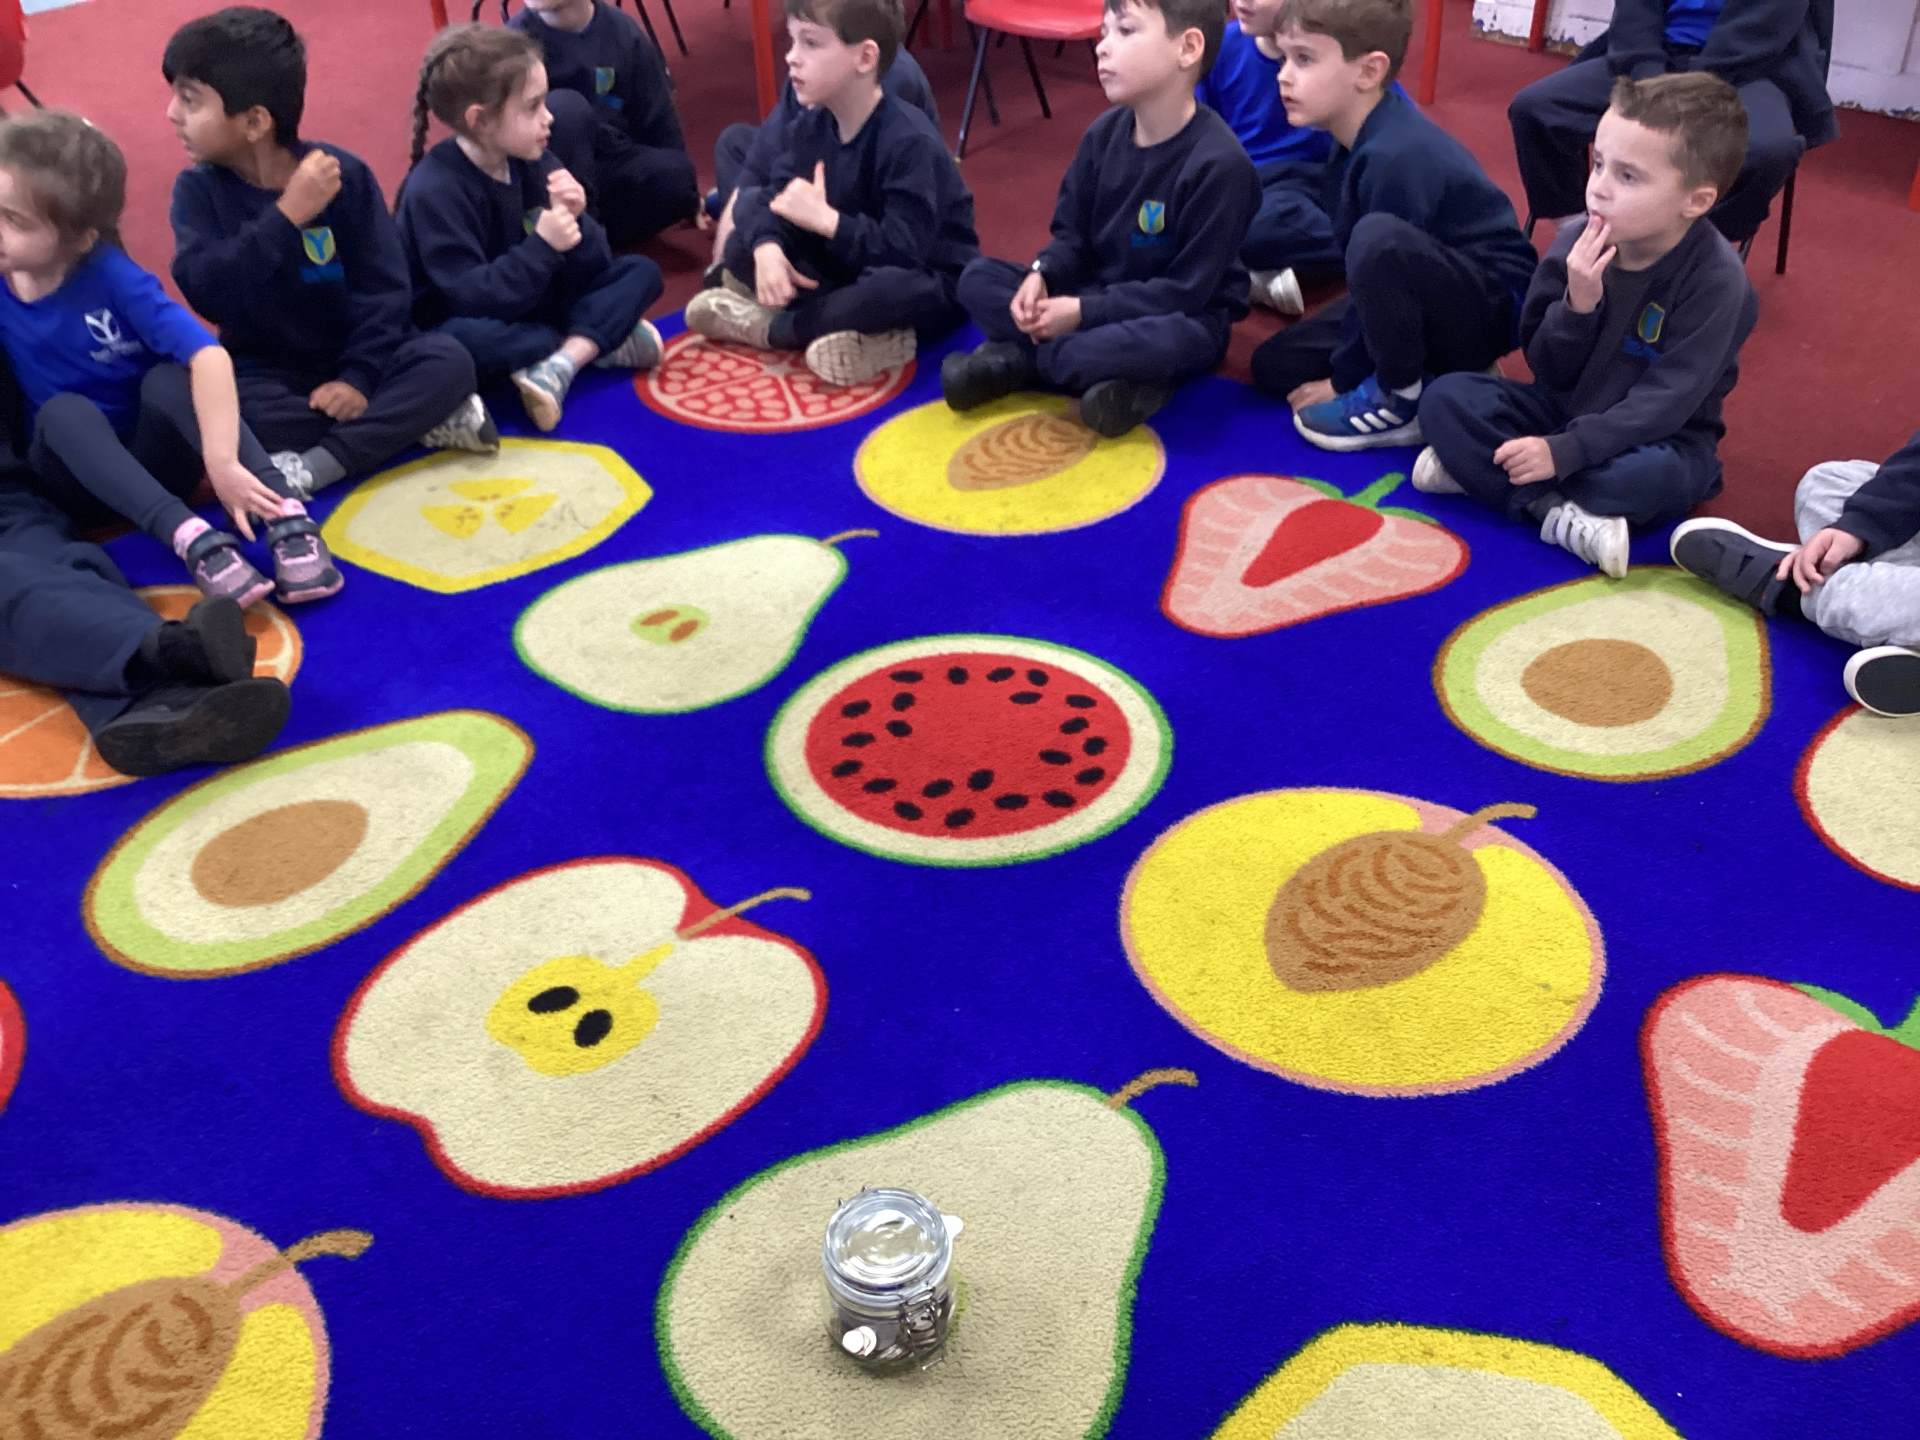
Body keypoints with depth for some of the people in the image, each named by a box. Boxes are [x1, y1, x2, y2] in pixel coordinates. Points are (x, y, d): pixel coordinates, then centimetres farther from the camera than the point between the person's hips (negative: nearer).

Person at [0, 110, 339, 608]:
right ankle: (191, 536, -43)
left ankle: (287, 518, -41)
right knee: (64, 410, -27)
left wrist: (222, 462, -45)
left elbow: (210, 357, -34)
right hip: (75, 479, 2)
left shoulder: (111, 276, -19)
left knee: (168, 376, -28)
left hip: (151, 459, -2)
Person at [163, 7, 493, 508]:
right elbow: (205, 291, -22)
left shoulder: (343, 174, -10)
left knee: (449, 358, -25)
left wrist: (360, 375, -22)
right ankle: (410, 420, -25)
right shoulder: (198, 189, -7)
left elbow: (384, 286, -11)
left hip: (348, 357, 0)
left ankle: (309, 469, -30)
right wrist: (286, 216, -29)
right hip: (264, 371, 0)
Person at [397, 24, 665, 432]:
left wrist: (574, 222, -24)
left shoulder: (529, 160, -3)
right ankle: (602, 341, -19)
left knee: (641, 272, -4)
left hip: (528, 306, 7)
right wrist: (543, 246, -34)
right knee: (463, 340, -42)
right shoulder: (434, 190, -23)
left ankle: (561, 363, -27)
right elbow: (468, 300, -30)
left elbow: (589, 269, -3)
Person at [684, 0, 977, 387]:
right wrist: (768, 248, -29)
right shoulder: (811, 125, -2)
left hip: (928, 286, -7)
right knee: (742, 247, -4)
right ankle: (860, 331, -22)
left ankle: (768, 327, -18)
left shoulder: (909, 140, -26)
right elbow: (776, 197, -7)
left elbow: (905, 250, -33)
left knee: (891, 290, -43)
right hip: (850, 269, 8)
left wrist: (826, 220, -35)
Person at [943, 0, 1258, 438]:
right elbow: (1073, 235, 5)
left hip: (1180, 315, -6)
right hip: (1093, 295, 6)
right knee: (978, 279, -7)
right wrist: (1040, 276, -18)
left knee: (1170, 341, -42)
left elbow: (1187, 291, -23)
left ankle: (1020, 358, -19)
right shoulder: (1104, 133, -2)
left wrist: (1085, 312, -25)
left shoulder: (1219, 163, -23)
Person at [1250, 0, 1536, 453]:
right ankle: (1431, 368, 8)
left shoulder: (1396, 157, -28)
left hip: (1490, 309, -9)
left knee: (1380, 240, -37)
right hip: (1439, 301, 9)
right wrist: (1345, 363, 7)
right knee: (1275, 366, 4)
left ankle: (1402, 399, -15)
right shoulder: (1358, 136, -1)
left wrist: (1342, 378, -11)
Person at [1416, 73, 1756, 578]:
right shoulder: (1577, 245, -9)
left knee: (1653, 475, -40)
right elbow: (1548, 372, -7)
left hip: (1655, 437, -5)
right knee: (1444, 397, -15)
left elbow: (1667, 400, -25)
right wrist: (1577, 304, -27)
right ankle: (1561, 516, -27)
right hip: (1565, 408, 5)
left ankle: (1481, 471, -25)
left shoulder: (1716, 279, -21)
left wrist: (1564, 451, -32)